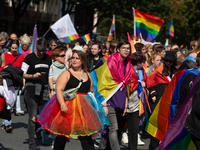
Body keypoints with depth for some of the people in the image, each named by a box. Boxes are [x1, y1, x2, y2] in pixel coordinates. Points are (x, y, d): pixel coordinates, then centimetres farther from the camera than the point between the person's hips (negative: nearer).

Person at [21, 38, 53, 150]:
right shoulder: (29, 58, -2)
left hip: (44, 90, 5)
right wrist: (33, 76, -20)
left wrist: (52, 90, 12)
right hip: (31, 89, -5)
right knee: (33, 117, -9)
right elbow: (22, 74, -3)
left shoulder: (48, 58, 14)